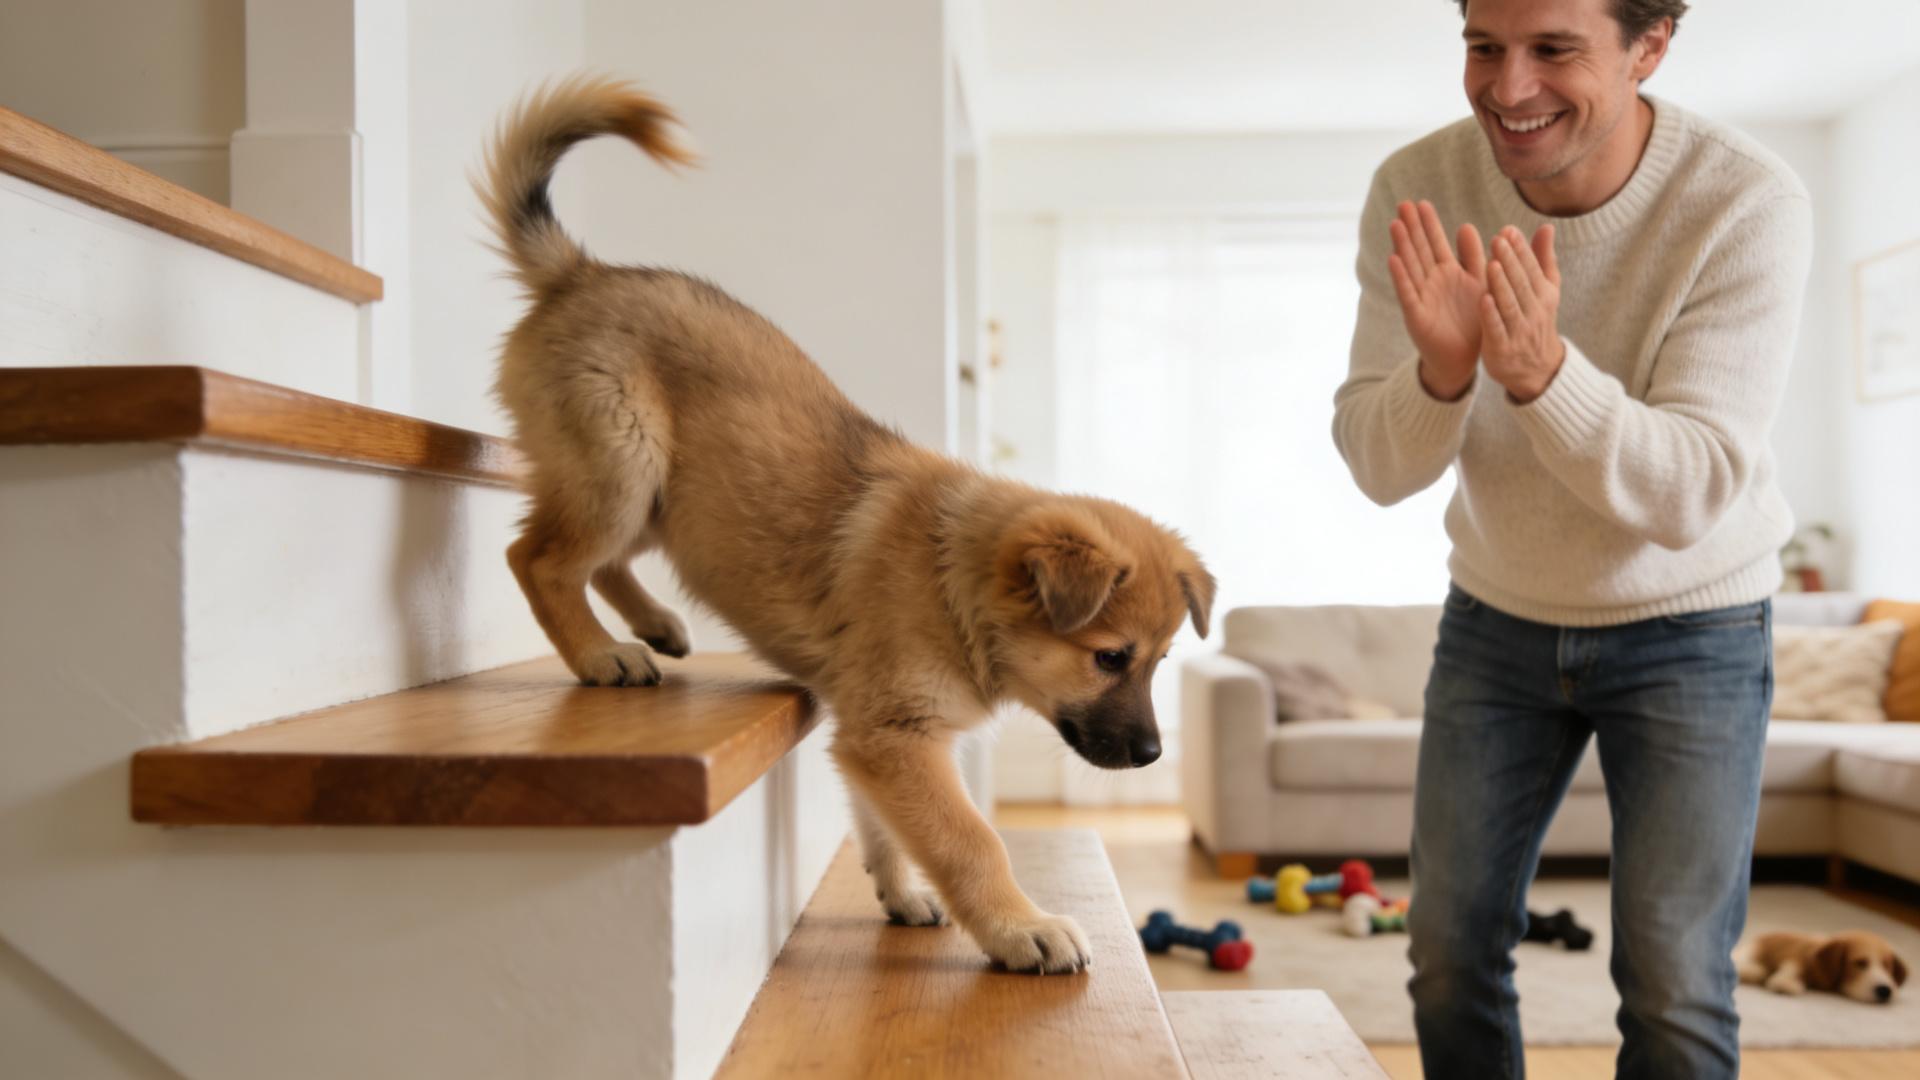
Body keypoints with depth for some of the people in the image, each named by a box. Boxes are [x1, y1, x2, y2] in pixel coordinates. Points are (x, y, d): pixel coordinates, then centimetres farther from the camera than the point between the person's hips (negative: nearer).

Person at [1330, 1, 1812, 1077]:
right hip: (1498, 615, 3)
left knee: (1675, 985, -1)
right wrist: (1442, 367, -37)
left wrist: (1541, 370, -44)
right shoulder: (1418, 188, -15)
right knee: (1450, 952, 9)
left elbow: (1691, 497, -27)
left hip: (1690, 625, -2)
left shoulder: (1748, 202, -23)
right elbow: (1380, 469, -16)